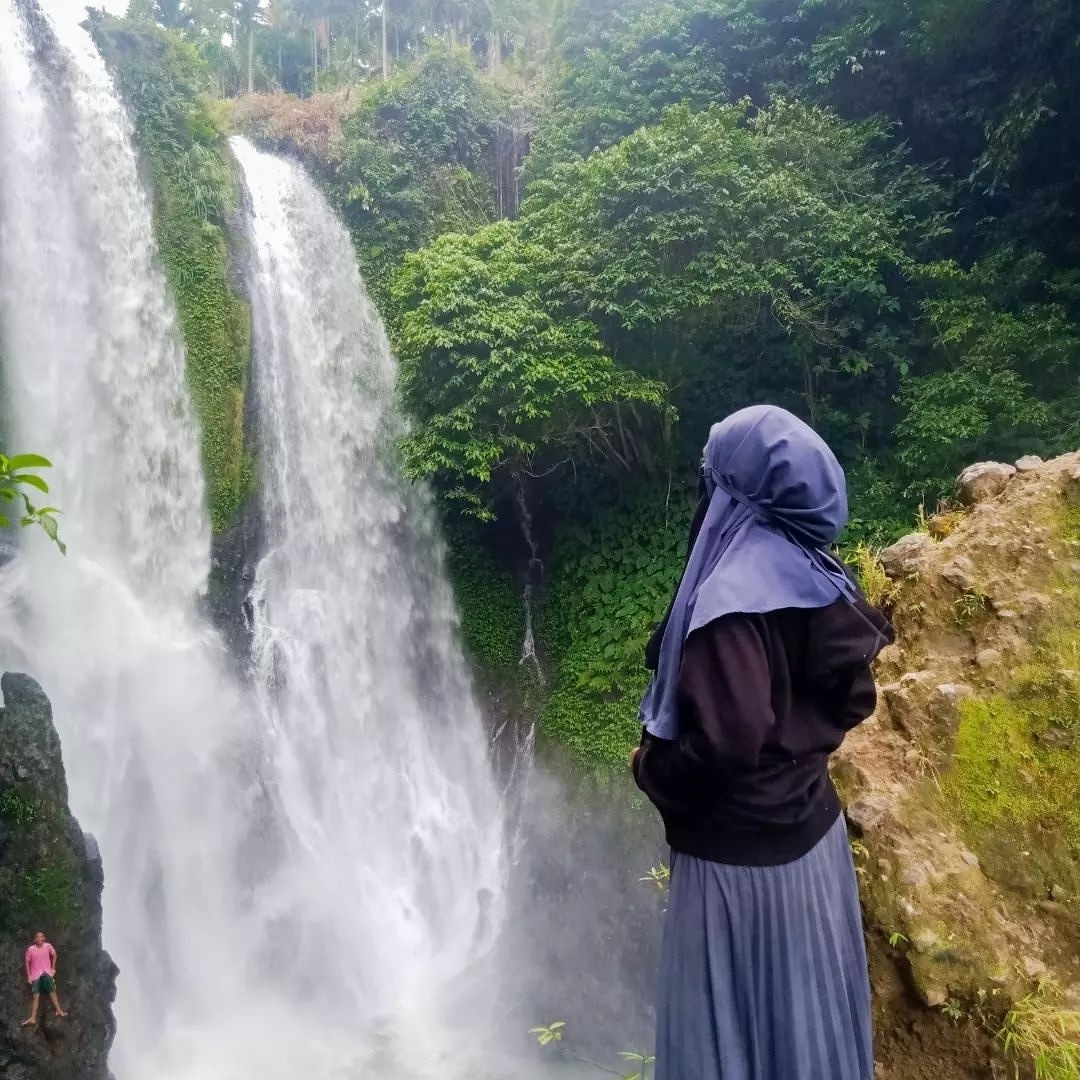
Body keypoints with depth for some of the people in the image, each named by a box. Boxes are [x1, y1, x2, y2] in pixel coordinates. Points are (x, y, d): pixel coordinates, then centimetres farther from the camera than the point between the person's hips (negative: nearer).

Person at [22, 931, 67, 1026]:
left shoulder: (48, 946, -1)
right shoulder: (31, 949, -3)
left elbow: (54, 955, 13)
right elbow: (27, 962, 3)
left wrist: (53, 968, 8)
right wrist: (28, 976, -1)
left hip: (47, 972, 0)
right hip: (35, 974, 0)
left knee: (52, 991, -8)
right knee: (36, 996, -5)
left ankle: (59, 1011, -12)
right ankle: (33, 1018, -10)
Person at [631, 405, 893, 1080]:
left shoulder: (732, 598, -26)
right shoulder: (819, 576, 0)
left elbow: (725, 746, -29)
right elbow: (854, 697, 8)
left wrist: (649, 766, -11)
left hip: (742, 850, -8)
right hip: (813, 826, 8)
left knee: (733, 1023, 11)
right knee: (806, 1007, 24)